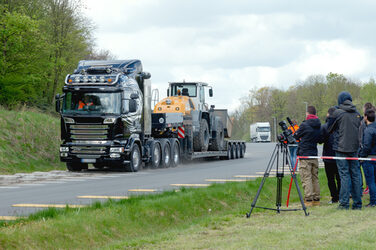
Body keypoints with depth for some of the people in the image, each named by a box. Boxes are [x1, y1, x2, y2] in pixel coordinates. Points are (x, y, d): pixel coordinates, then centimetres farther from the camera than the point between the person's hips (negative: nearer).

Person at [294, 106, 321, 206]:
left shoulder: (304, 125, -12)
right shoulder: (319, 126, 6)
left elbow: (296, 136, 2)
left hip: (304, 156, -6)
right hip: (314, 154, 6)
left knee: (306, 178, -5)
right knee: (315, 177, 12)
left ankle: (308, 200, -8)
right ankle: (316, 199, 13)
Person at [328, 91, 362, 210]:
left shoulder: (337, 113, -6)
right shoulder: (357, 113, 8)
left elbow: (329, 129, 5)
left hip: (341, 148, -4)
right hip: (354, 148, 4)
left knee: (344, 175, -5)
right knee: (355, 175, 7)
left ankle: (344, 203, -7)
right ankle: (357, 203, 8)